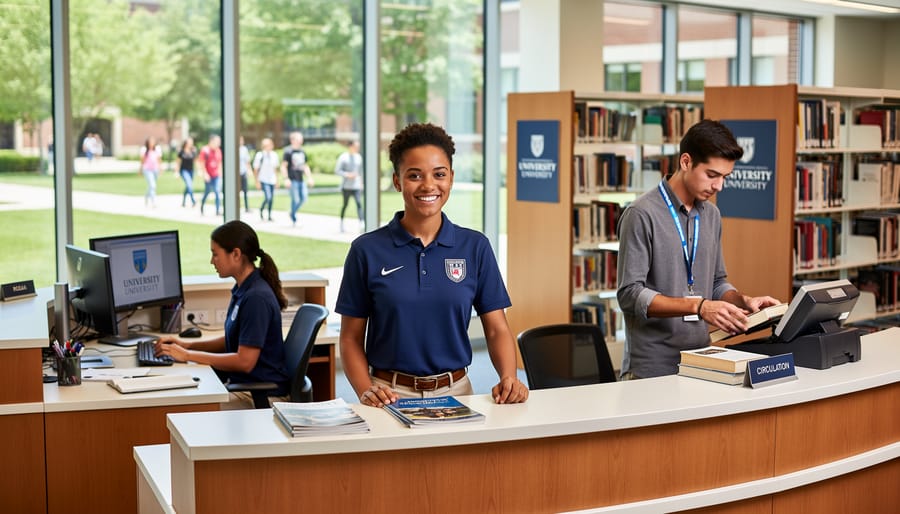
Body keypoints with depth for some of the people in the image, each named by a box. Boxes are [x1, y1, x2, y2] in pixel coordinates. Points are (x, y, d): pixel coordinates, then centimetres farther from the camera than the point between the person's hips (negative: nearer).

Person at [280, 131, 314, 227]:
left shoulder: (302, 152, 13)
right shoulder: (288, 152, -7)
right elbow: (283, 166, -8)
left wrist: (309, 178, 16)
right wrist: (286, 179, -16)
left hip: (301, 179, 6)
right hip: (293, 180, -6)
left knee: (303, 199, 4)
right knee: (295, 199, -4)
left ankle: (293, 213, 25)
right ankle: (294, 219, 11)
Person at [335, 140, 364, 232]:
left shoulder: (358, 157, 9)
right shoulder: (343, 157, -4)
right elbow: (337, 171, -5)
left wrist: (361, 182, 18)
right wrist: (348, 175, -16)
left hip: (356, 186, 2)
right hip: (346, 186, -2)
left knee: (359, 203, -13)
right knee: (345, 204, 8)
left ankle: (361, 224, -21)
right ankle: (342, 222, 26)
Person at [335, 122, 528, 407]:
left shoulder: (475, 247, 5)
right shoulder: (366, 250, 0)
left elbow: (497, 329, 6)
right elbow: (351, 338, 4)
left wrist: (509, 379, -12)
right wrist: (366, 390, -13)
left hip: (455, 392, 2)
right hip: (391, 395, -1)